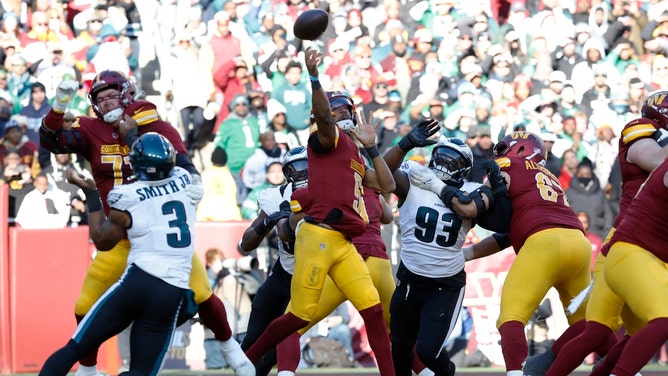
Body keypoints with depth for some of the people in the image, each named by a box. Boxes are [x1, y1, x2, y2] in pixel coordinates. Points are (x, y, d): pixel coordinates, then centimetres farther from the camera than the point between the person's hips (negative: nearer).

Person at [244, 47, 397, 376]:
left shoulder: (356, 157, 24)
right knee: (301, 316, -5)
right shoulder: (329, 138, 1)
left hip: (343, 244, 8)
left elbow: (387, 185, 25)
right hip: (318, 235, -8)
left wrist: (372, 147, 22)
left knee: (373, 310, 1)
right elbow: (323, 116, -21)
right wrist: (314, 79, -39)